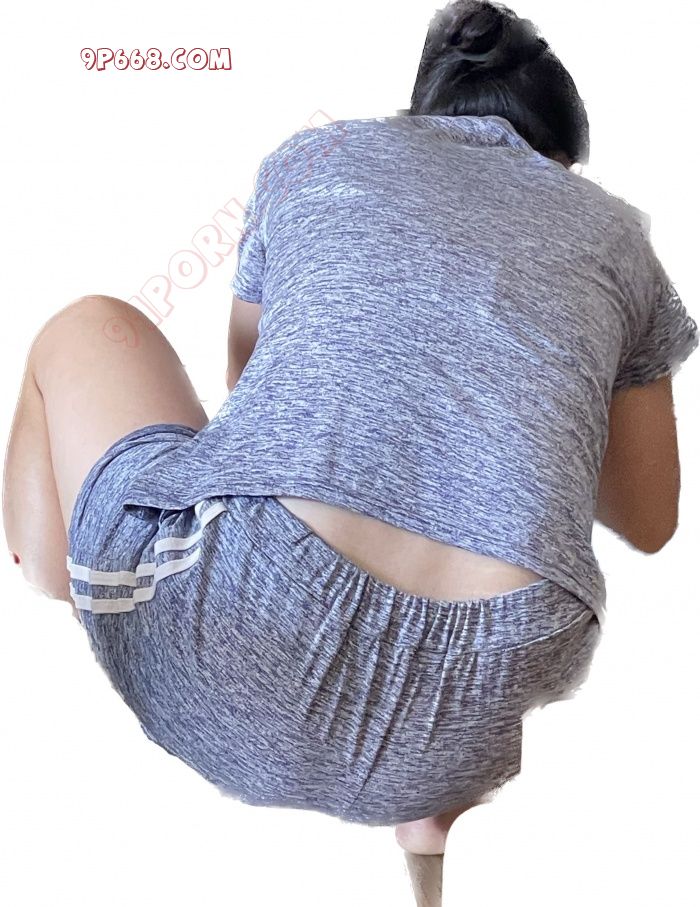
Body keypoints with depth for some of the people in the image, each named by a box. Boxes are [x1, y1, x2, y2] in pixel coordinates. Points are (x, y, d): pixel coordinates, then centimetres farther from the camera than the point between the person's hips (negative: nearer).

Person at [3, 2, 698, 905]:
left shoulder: (313, 151, 17)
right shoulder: (616, 228, 20)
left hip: (221, 672, -1)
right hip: (448, 746, 3)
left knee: (89, 328, 24)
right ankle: (427, 805, 17)